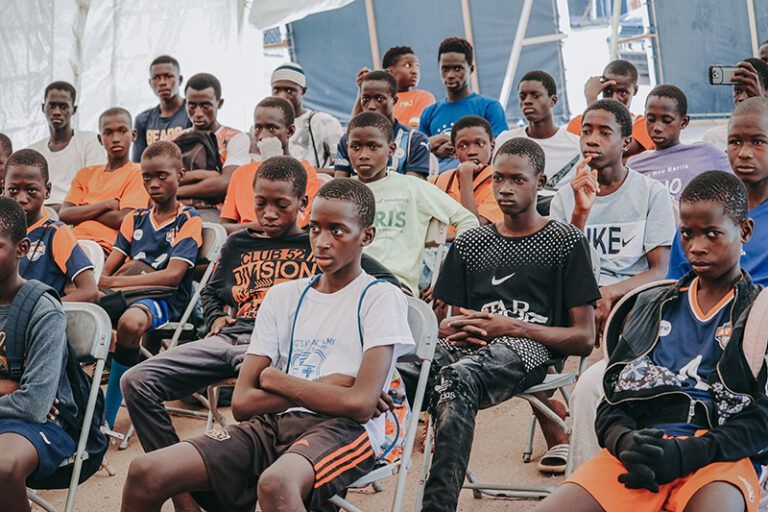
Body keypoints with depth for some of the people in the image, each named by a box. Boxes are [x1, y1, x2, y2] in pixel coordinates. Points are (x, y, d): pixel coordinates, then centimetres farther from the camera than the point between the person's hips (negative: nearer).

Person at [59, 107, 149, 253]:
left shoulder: (137, 174, 8)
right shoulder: (86, 174, 25)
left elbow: (124, 219, -8)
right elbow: (64, 215, 9)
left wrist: (83, 212, 4)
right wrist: (106, 205, -3)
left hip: (105, 245, -5)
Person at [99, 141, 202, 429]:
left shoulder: (189, 220, 3)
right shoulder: (135, 219, 20)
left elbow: (173, 275, -10)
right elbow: (106, 270, 12)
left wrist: (117, 281, -15)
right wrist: (102, 283, -13)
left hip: (167, 301, -5)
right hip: (125, 297, 5)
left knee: (130, 321, -39)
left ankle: (106, 419, -28)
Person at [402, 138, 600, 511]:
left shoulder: (566, 242, 12)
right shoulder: (470, 243, 27)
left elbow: (584, 339, 6)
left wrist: (513, 326, -6)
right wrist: (453, 328, 0)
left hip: (528, 349, -4)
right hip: (469, 347, 4)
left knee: (456, 378, -40)